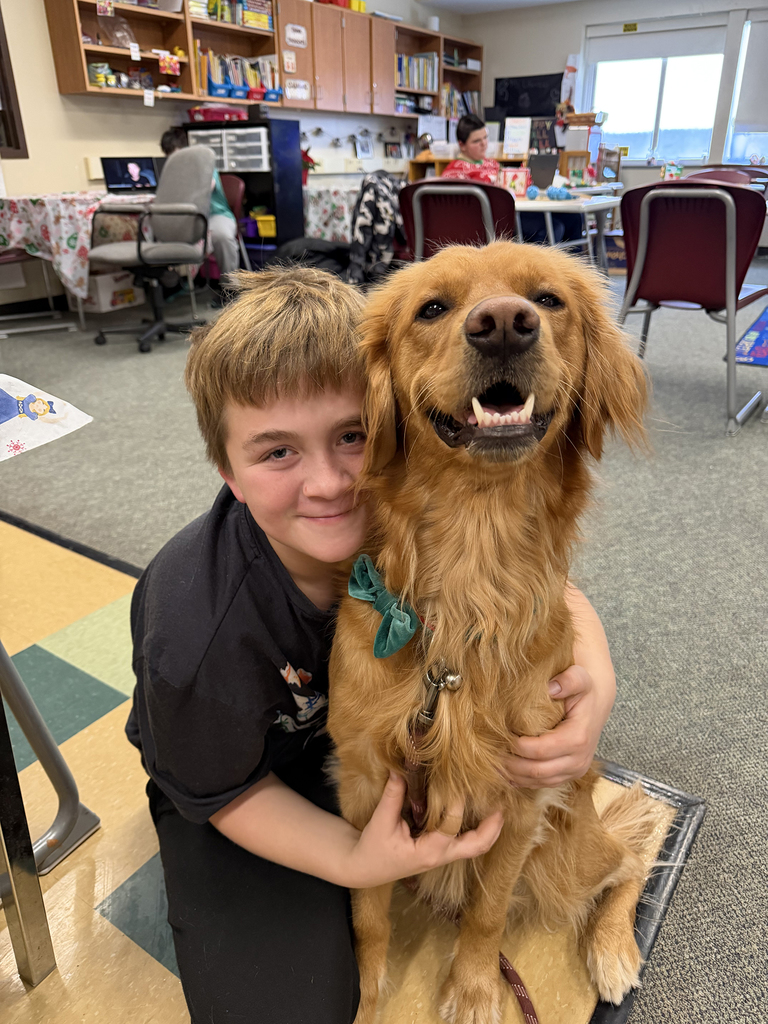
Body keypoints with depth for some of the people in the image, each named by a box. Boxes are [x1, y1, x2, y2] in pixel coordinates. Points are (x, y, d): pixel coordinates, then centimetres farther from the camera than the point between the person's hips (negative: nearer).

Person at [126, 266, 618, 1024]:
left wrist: (595, 680, -33)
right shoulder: (198, 636, -38)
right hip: (243, 771, -3)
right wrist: (351, 861, -28)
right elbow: (223, 792, -18)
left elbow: (552, 590, -13)